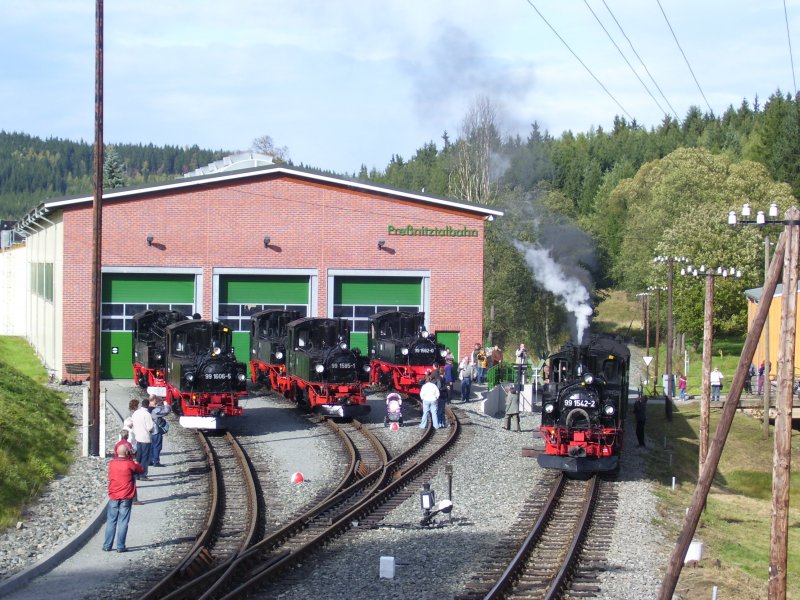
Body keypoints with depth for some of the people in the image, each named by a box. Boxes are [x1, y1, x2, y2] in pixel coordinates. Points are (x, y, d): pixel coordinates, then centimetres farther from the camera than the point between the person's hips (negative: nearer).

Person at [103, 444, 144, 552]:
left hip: (113, 497, 3)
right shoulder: (130, 464, -11)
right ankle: (120, 546, 0)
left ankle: (107, 545, 10)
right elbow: (141, 469, 4)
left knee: (111, 522, 9)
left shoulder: (111, 463, 0)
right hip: (126, 498, -3)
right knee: (123, 522, 1)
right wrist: (135, 462, 23)